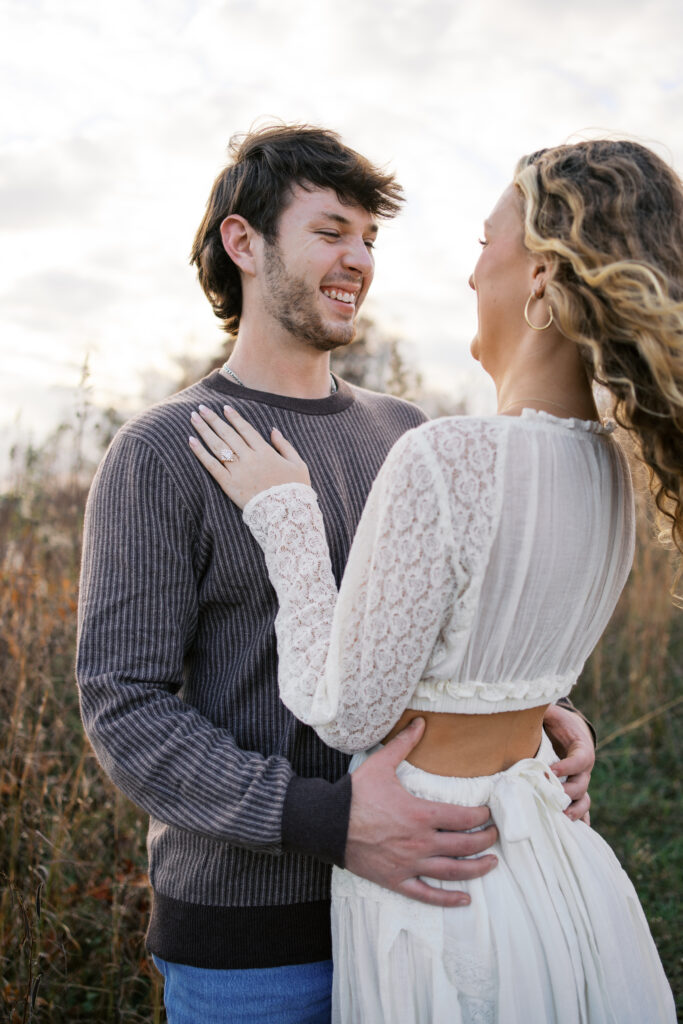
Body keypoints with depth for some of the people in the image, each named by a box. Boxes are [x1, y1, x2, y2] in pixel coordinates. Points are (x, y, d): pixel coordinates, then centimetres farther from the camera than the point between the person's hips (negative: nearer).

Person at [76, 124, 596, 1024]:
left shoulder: (405, 434, 7)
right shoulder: (161, 455, -10)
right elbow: (125, 710, -15)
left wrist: (538, 710, -6)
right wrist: (329, 819, -27)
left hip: (413, 893, 5)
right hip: (248, 926, -5)